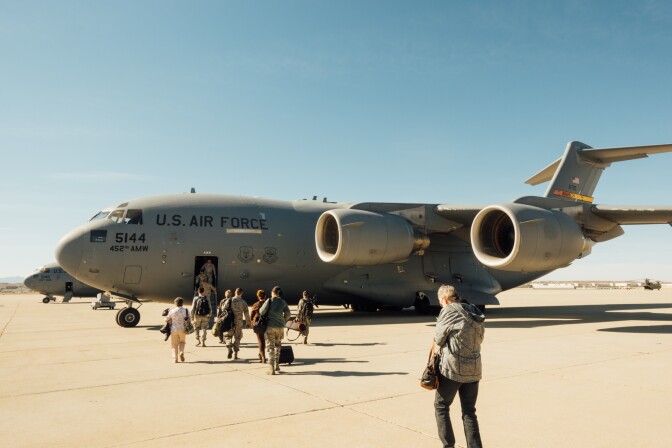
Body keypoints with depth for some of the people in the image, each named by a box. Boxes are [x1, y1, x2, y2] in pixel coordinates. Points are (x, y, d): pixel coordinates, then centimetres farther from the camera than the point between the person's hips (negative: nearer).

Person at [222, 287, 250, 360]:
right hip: (239, 322, 1)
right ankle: (235, 354, 11)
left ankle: (230, 348, -8)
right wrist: (248, 323, 10)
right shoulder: (243, 302, 0)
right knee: (237, 337, 12)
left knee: (227, 335, 15)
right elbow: (246, 314, 2)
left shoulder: (230, 300, -1)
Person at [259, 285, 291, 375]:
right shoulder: (283, 302, 4)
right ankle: (277, 365, 25)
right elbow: (288, 314, 0)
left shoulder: (269, 301, -5)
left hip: (270, 326, -3)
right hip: (280, 327, 3)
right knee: (277, 346, 21)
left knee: (270, 346, 2)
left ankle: (271, 369, -2)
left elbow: (261, 311, -11)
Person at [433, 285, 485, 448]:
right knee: (469, 411, 15)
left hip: (453, 368, -6)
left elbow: (439, 338, -5)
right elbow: (480, 338, 12)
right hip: (474, 369, 6)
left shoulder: (448, 311, -11)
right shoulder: (474, 313, 10)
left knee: (441, 406, 12)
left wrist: (437, 349, 18)